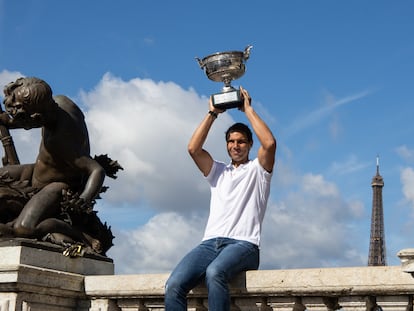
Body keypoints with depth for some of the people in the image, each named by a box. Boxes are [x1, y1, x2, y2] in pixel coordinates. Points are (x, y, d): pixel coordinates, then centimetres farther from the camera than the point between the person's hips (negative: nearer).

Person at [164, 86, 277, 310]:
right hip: (210, 242, 4)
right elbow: (193, 148, 13)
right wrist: (212, 113, 17)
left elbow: (269, 143, -4)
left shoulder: (257, 169, 17)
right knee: (174, 285, -26)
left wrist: (248, 109, 6)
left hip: (243, 244, -4)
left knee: (215, 273, -40)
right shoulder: (218, 171, 29)